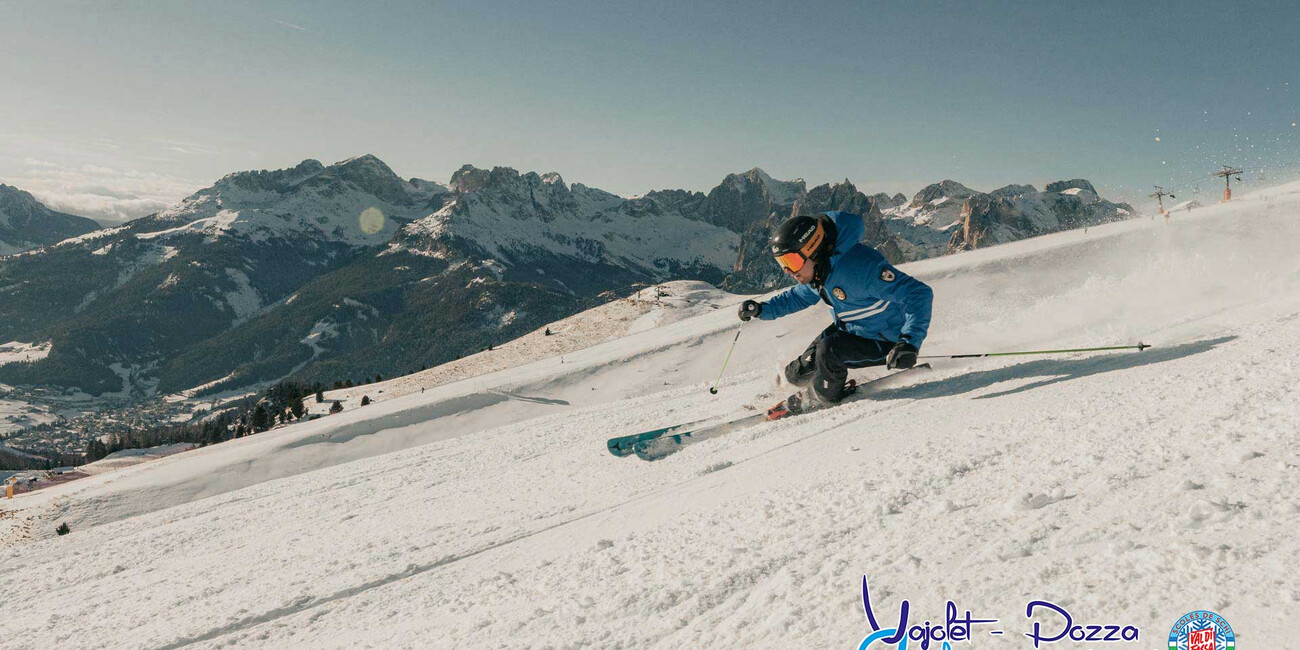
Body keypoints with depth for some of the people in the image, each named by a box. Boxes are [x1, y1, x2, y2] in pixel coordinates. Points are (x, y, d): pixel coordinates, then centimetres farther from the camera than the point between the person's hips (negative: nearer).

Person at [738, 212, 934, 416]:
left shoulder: (860, 267, -36)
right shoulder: (817, 269, -9)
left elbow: (918, 294, -36)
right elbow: (800, 296, 14)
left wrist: (909, 342, -49)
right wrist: (763, 309, -1)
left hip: (884, 342, -7)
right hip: (848, 329, 8)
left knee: (828, 350, -30)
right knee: (799, 373, 5)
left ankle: (822, 396, 0)